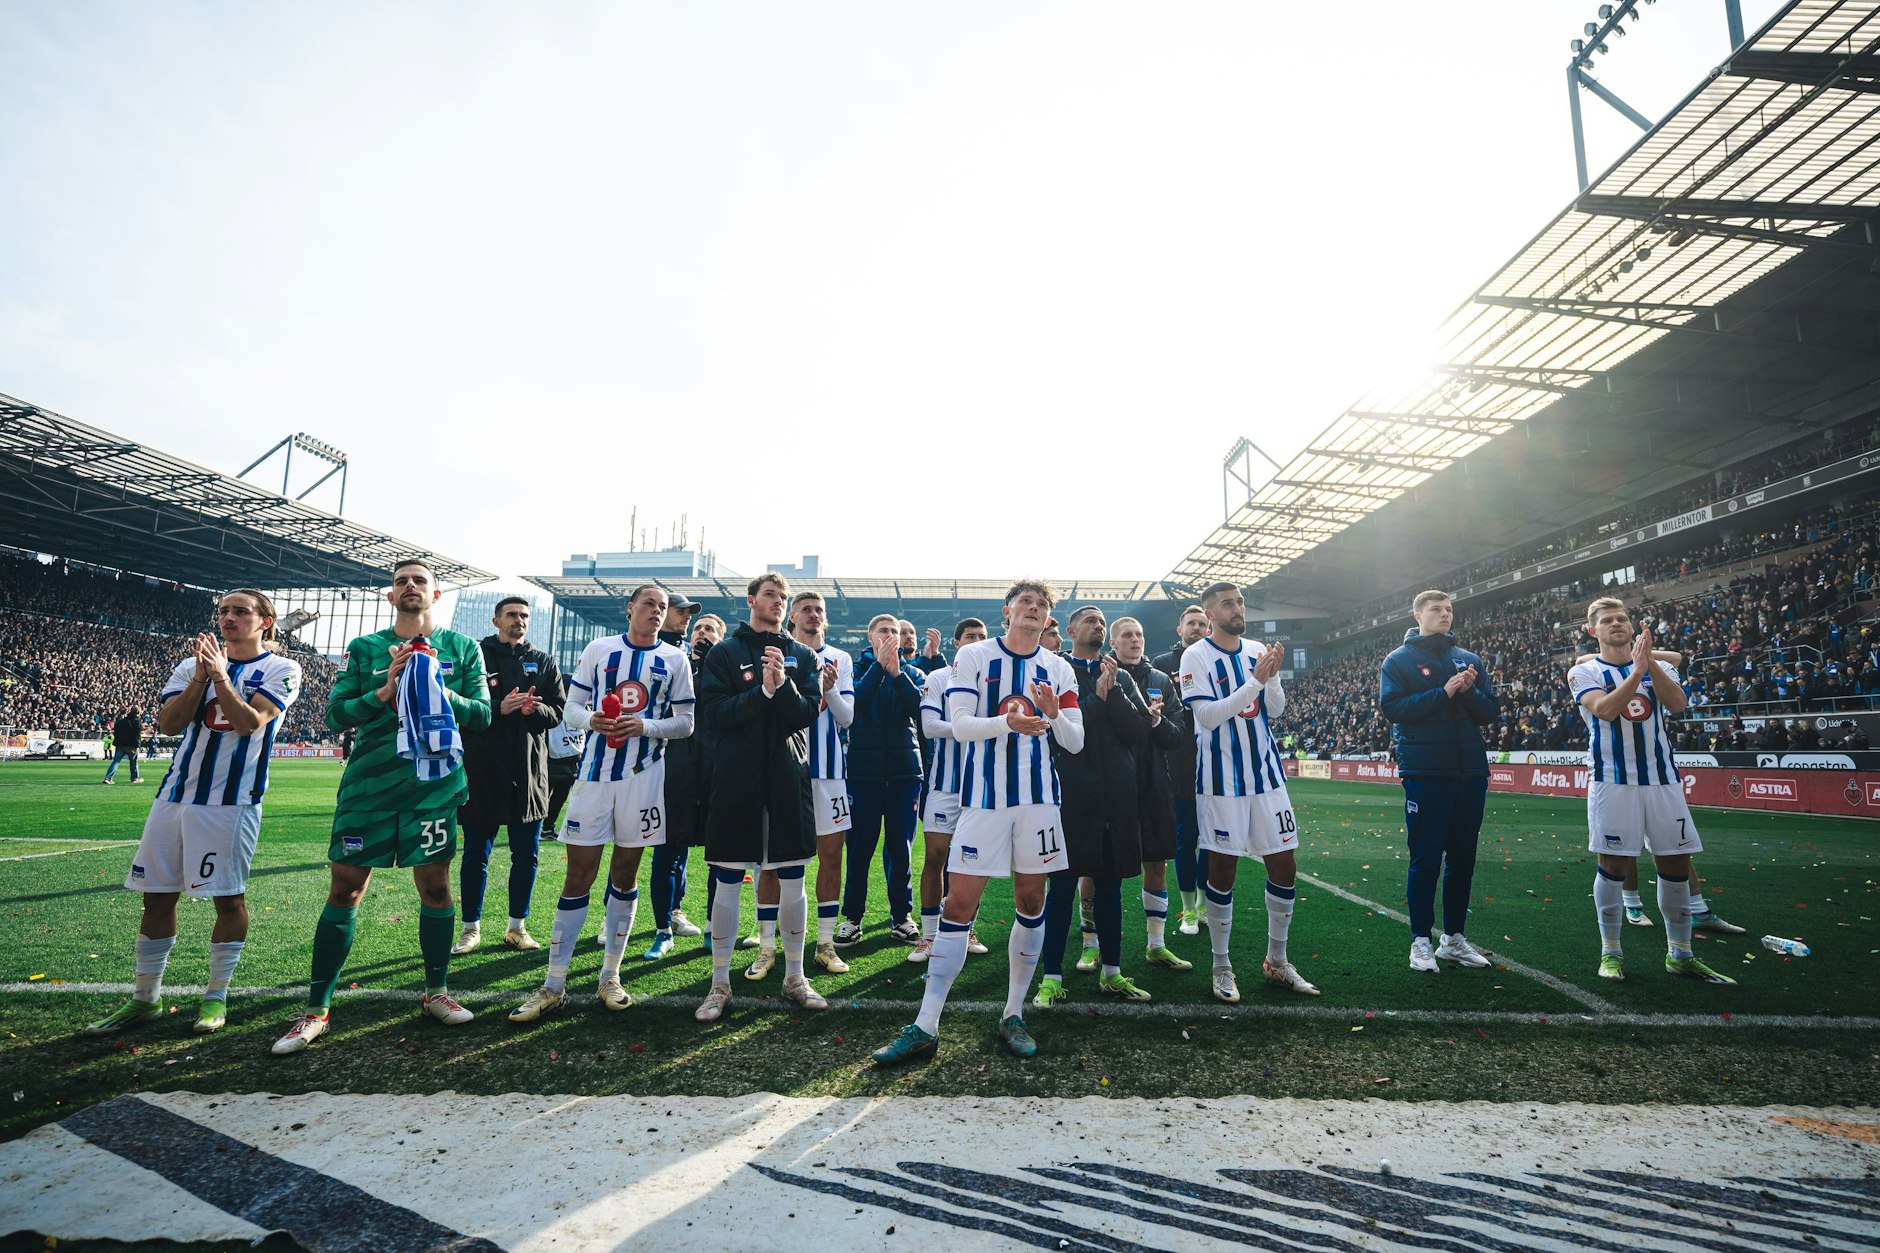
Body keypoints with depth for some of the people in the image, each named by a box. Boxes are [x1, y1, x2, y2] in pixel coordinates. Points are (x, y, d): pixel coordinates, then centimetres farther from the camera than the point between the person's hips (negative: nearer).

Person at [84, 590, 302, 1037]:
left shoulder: (280, 669, -2)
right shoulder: (193, 664, 12)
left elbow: (251, 722, -14)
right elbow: (167, 724, 0)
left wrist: (220, 676, -20)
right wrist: (200, 678, -11)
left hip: (232, 800, -5)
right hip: (177, 793, 5)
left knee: (228, 898, 0)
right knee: (158, 895, 11)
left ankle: (216, 997, 14)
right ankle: (145, 998, 25)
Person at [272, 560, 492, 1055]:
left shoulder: (463, 648, 6)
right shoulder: (363, 648, 8)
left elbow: (482, 715, 1)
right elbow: (336, 714, 2)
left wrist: (438, 690, -14)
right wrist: (384, 692, -13)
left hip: (434, 784, -1)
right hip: (368, 783, 1)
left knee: (435, 885, 6)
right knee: (345, 889, 4)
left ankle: (437, 992, 24)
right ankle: (317, 1009, 19)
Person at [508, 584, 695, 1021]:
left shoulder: (674, 659, 4)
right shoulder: (599, 649, 5)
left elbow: (685, 723, 3)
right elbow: (572, 708, 7)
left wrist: (646, 726, -14)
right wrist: (591, 719, -14)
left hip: (644, 776, 0)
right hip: (596, 771, 0)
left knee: (625, 874, 9)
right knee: (578, 876, 2)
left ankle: (610, 977, 23)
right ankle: (553, 985, 13)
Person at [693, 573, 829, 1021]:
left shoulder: (801, 656, 9)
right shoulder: (723, 654, 4)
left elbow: (807, 713, -2)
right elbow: (714, 713, -8)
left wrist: (783, 686, -19)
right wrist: (762, 692, -19)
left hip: (788, 780, 2)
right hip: (735, 781, -2)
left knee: (793, 883, 8)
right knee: (727, 883, 4)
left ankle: (795, 978, 24)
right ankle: (720, 984, 19)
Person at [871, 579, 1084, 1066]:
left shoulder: (1059, 670, 7)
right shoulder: (972, 656, 0)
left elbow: (1075, 742, 6)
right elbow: (960, 725, -9)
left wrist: (1054, 714, -16)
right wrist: (1007, 722, -27)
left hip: (1039, 796, 3)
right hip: (984, 795, -3)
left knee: (1031, 901, 9)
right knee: (959, 903, -4)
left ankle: (1013, 1015, 25)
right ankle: (925, 1028, 4)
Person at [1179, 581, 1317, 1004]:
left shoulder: (1258, 651, 8)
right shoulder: (1196, 657, -9)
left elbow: (1275, 710, 9)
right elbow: (1207, 716, -18)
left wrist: (1273, 677, -10)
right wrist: (1254, 681, -22)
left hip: (1266, 774, 6)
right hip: (1222, 778, -5)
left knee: (1284, 867, 9)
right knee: (1223, 871, 2)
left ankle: (1277, 962, 26)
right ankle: (1222, 967, 18)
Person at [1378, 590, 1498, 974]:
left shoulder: (1469, 659, 14)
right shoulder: (1399, 660, 1)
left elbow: (1491, 712, 10)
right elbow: (1392, 707, -12)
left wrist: (1470, 692, -10)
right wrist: (1444, 692, -17)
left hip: (1471, 770, 5)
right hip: (1425, 772, -5)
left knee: (1463, 856, 11)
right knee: (1425, 857, -1)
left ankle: (1454, 936, 23)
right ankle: (1421, 939, 9)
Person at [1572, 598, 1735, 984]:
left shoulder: (1658, 666, 13)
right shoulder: (1584, 673, 3)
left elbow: (1678, 704, -7)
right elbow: (1604, 709, -16)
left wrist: (1650, 660, -15)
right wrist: (1637, 669, -17)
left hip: (1662, 778, 4)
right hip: (1612, 779, -4)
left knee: (1676, 865, 7)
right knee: (1612, 865, 0)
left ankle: (1680, 955, 21)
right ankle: (1611, 952, 10)